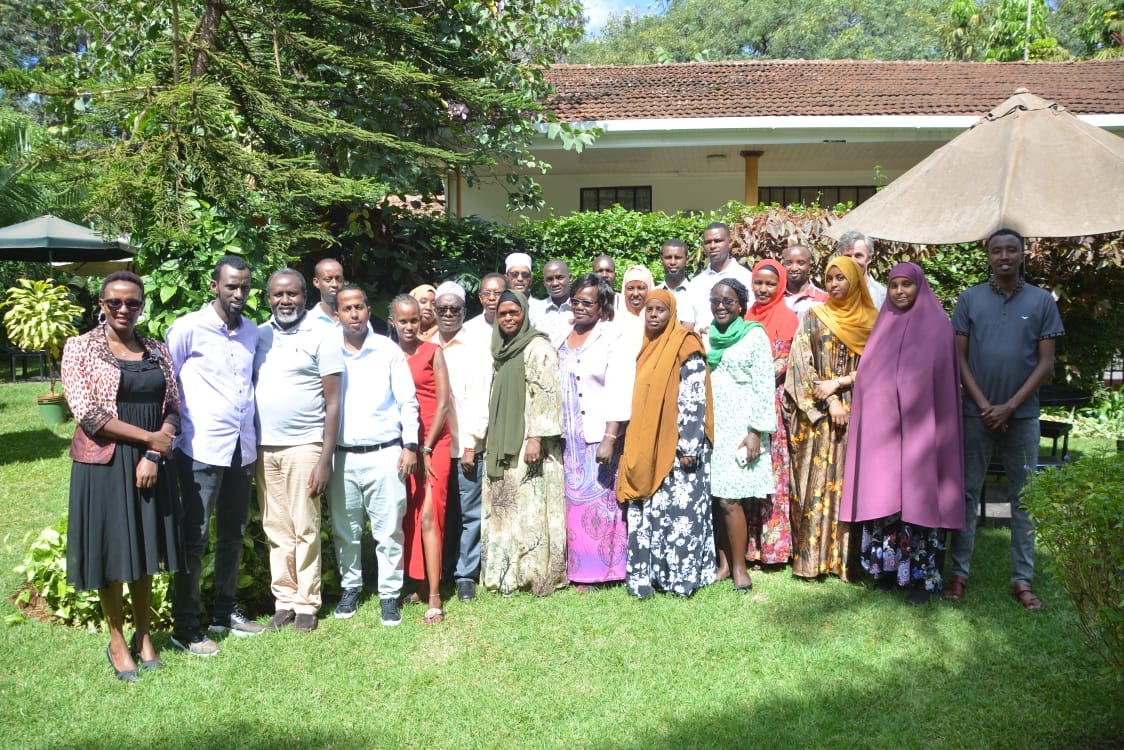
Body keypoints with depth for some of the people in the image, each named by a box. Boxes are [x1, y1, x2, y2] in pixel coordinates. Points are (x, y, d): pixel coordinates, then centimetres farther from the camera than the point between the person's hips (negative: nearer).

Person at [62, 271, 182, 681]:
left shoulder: (157, 351, 7)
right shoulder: (80, 347, -4)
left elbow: (173, 408, 5)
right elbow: (87, 414, -13)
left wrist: (153, 456, -10)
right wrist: (149, 437, -15)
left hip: (150, 464, 3)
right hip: (103, 465, -3)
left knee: (145, 554, 12)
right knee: (110, 554, 6)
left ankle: (143, 636, 29)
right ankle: (117, 642, 24)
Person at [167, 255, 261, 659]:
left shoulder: (252, 331, 9)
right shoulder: (189, 327, -8)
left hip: (242, 448, 6)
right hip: (202, 449, -6)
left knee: (233, 534, 15)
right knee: (195, 538, 0)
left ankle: (225, 611, 30)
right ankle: (185, 627, 11)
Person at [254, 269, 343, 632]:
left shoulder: (321, 338, -3)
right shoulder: (259, 335, 9)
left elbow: (333, 403, -5)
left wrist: (325, 459, -11)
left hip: (304, 446, -4)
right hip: (264, 448, 4)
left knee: (305, 529, 1)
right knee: (276, 530, 8)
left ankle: (307, 603, 12)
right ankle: (283, 600, 18)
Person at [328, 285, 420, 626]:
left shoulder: (389, 351, 3)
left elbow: (407, 402, 3)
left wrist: (410, 446, -4)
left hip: (385, 454, -1)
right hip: (342, 457, 2)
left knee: (388, 530, 1)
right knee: (345, 531, 11)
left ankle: (389, 594, 13)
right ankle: (350, 587, 29)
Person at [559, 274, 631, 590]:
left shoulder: (613, 339, -7)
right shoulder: (563, 337, 12)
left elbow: (619, 394, -14)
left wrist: (610, 439, -20)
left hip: (599, 436, -5)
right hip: (569, 437, 6)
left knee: (599, 500, 0)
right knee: (574, 500, 9)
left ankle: (598, 569, 11)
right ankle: (578, 568, 19)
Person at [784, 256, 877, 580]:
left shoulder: (871, 320, 8)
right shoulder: (814, 317, 6)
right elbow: (803, 364, -1)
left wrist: (838, 382, -9)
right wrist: (829, 400, -10)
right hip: (817, 413, 0)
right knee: (815, 481, -2)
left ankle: (846, 557, 7)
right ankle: (811, 557, 3)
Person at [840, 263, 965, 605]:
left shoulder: (936, 326, -2)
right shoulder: (884, 325, 13)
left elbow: (944, 382, -5)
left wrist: (934, 431, -10)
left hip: (919, 429, -4)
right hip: (882, 429, 5)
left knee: (918, 499, -2)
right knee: (884, 497, 6)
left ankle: (924, 576, 9)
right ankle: (887, 567, 18)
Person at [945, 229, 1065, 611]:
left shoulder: (1042, 301, 2)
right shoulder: (969, 299, 3)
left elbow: (1046, 362, 0)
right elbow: (959, 356, 1)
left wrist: (1010, 406, -9)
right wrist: (984, 405, -8)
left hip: (1021, 415, 0)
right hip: (976, 413, 0)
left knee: (1024, 497, 6)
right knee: (967, 492, 4)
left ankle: (1022, 579, 15)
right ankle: (959, 572, 14)